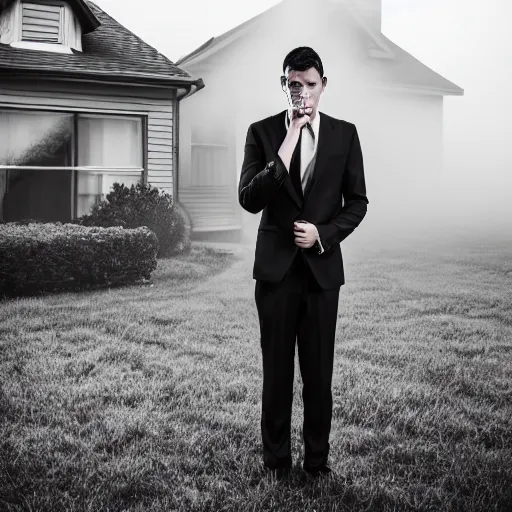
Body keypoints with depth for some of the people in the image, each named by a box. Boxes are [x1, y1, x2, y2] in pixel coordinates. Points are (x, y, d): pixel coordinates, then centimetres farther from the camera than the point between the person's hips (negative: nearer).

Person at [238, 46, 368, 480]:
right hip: (276, 266, -1)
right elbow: (249, 200, -11)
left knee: (319, 370, 7)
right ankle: (276, 459, 19)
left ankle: (318, 458, 21)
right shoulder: (262, 132, 0)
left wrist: (323, 233, -9)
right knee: (277, 369, 6)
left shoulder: (344, 134, 4)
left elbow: (357, 201, 7)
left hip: (323, 266, 1)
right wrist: (287, 144, -19)